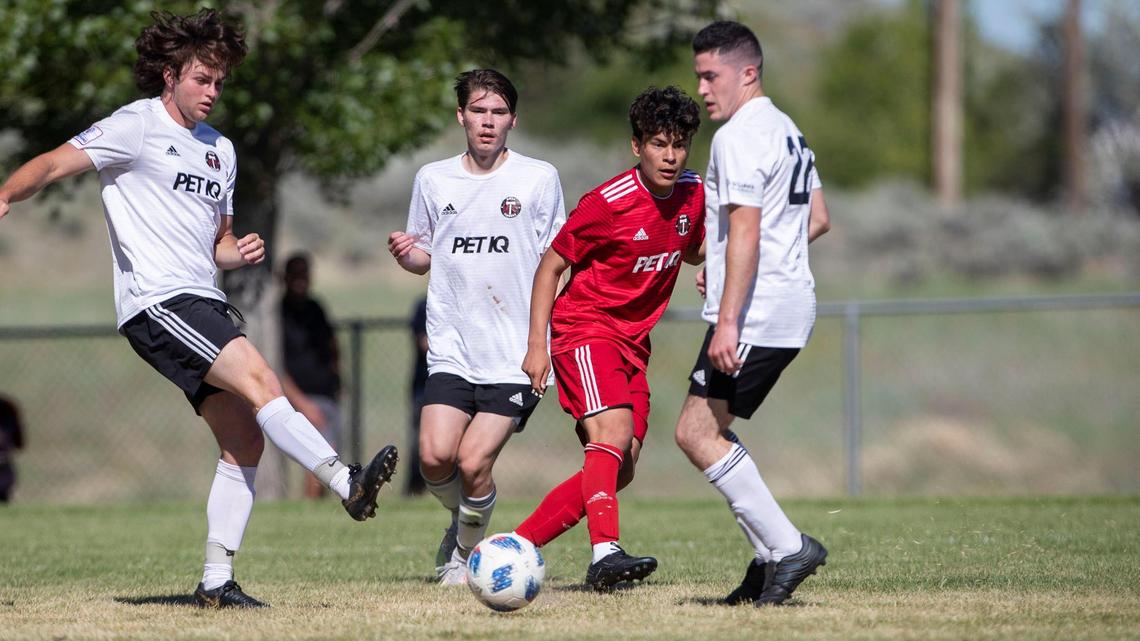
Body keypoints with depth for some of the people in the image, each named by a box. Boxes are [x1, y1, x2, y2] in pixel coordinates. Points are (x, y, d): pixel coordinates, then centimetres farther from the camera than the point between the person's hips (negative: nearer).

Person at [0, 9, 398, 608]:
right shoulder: (138, 126, -1)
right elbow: (53, 164, -10)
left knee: (245, 441, 0)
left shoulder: (220, 149, 21)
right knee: (260, 381, -26)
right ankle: (348, 483, -35)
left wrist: (240, 251, 6)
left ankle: (216, 581, 4)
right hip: (156, 303, -8)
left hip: (204, 308, 8)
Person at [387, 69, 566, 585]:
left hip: (516, 352, -2)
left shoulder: (539, 178, 3)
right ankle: (463, 519, 20)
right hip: (451, 347, 2)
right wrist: (405, 255, -3)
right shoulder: (433, 179, 10)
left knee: (473, 463, -12)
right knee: (435, 457, -13)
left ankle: (467, 550, 15)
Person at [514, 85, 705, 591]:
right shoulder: (608, 203, -16)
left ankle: (516, 547, 10)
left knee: (620, 469, 2)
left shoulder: (693, 195, 1)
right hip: (584, 329, -7)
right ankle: (605, 553, -41)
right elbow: (551, 265, -7)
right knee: (613, 435, -28)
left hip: (632, 341, 7)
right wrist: (537, 344, -12)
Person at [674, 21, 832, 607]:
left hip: (753, 315, -10)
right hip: (793, 304, 10)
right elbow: (818, 219, 25)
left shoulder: (739, 136, -12)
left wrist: (728, 321, -24)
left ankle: (786, 545, -12)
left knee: (696, 433, -9)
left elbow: (746, 229, -20)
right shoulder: (788, 131, 19)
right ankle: (770, 560, 9)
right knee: (710, 431, 14)